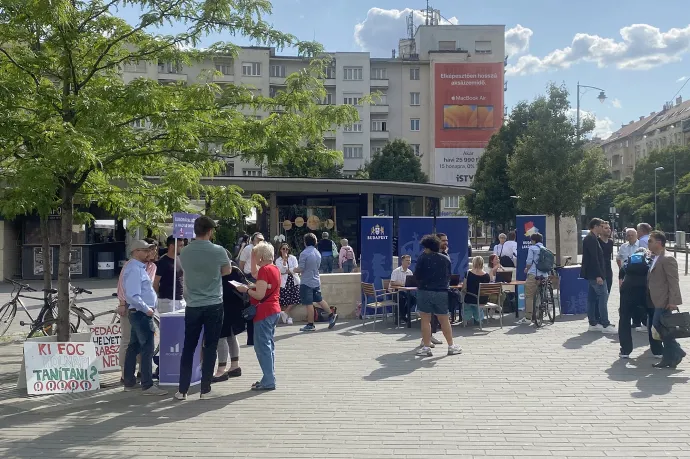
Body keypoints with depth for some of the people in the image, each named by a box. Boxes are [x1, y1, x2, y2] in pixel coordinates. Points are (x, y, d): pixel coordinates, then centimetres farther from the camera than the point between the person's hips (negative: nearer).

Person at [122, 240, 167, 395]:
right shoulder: (134, 269, -17)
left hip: (138, 313, 11)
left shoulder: (139, 267, 16)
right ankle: (147, 386, -8)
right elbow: (133, 295, -25)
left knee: (134, 347, 14)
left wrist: (148, 308, 17)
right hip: (141, 313, -11)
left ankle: (129, 382, 23)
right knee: (147, 349, -10)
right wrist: (146, 309, -19)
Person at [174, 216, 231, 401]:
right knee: (210, 348, 6)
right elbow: (227, 271, 7)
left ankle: (182, 390, 13)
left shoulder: (185, 252, -2)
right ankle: (205, 390, 10)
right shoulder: (218, 251, -9)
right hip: (214, 305, -2)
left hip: (193, 306, 2)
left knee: (188, 347, 10)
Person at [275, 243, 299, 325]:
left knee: (294, 299, -8)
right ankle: (288, 316, 8)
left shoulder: (293, 258, 7)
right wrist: (284, 260, -12)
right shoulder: (278, 260, 6)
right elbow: (281, 271, -8)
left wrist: (287, 271, -8)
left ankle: (285, 313, 5)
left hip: (294, 280, 1)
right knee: (286, 300, -5)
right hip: (284, 282, -1)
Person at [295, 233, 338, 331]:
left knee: (309, 304, 0)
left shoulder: (304, 253, -16)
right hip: (316, 281, 7)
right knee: (319, 300, 19)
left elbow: (301, 269, -16)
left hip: (306, 282, -7)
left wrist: (294, 270, 4)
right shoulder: (318, 253, 8)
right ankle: (332, 315, 16)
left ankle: (310, 325, 6)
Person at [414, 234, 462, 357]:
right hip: (442, 292, 3)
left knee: (426, 320, 3)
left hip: (425, 291, -3)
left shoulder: (423, 257, -7)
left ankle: (426, 348, 3)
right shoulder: (445, 259, 5)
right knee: (445, 320, 12)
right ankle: (451, 346, 18)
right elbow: (449, 276, 10)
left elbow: (417, 275, -6)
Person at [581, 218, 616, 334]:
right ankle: (605, 325, -10)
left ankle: (593, 323, 14)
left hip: (592, 274, 11)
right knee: (603, 296, -10)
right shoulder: (592, 239, -15)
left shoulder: (590, 238, 17)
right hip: (595, 274, -11)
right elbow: (594, 258, -21)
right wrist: (598, 275, -23)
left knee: (592, 298, 10)